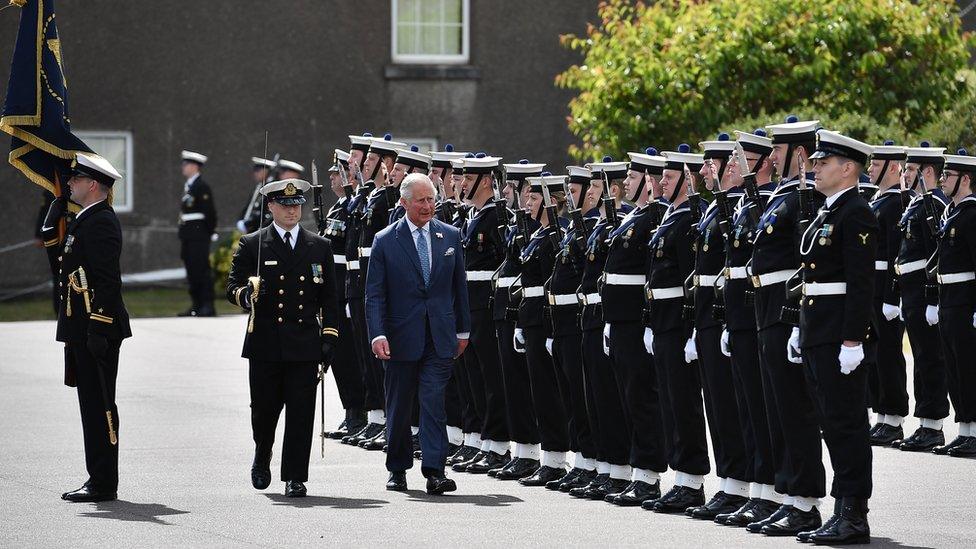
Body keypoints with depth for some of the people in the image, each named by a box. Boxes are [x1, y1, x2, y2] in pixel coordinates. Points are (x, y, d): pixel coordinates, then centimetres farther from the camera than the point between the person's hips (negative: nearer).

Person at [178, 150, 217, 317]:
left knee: (201, 269, -9)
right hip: (188, 235, 9)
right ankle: (197, 305, 15)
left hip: (199, 235, -9)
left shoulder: (202, 187, -12)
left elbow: (210, 212, -15)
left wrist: (209, 233, -12)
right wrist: (182, 231, 14)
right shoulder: (188, 186, 16)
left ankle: (208, 306, -8)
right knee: (191, 270, 10)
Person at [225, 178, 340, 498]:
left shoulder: (319, 248, 11)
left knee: (300, 413, -4)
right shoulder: (251, 246, 5)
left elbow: (329, 298, 12)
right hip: (265, 345, -1)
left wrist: (329, 338, 4)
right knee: (264, 410, 7)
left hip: (305, 345, 1)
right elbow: (232, 287, 2)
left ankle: (295, 477, 1)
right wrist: (248, 295, -21)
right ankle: (262, 457, 35)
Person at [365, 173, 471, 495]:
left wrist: (462, 330, 13)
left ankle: (434, 471, -13)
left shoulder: (450, 236, 7)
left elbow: (459, 287, 14)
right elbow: (374, 294, -3)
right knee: (399, 406, 8)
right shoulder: (384, 241, -2)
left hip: (440, 337, 1)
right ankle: (398, 469, 22)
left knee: (433, 400, -10)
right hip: (401, 337, -1)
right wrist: (377, 334, -14)